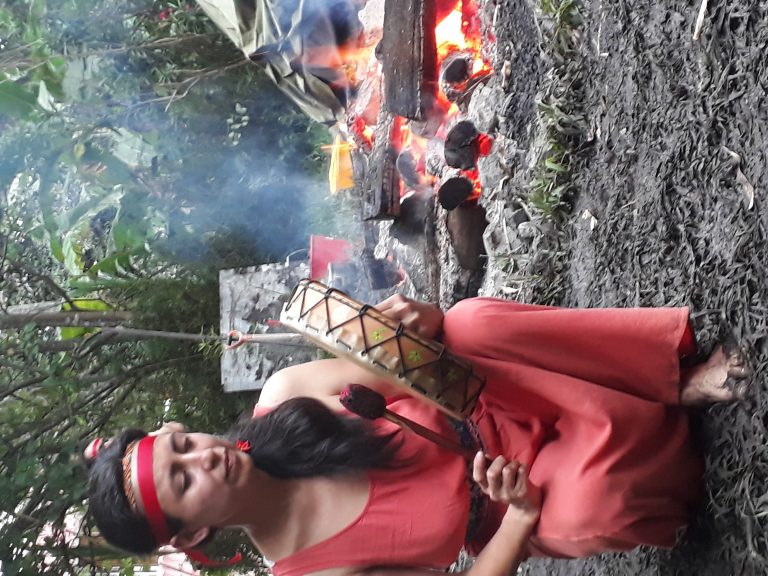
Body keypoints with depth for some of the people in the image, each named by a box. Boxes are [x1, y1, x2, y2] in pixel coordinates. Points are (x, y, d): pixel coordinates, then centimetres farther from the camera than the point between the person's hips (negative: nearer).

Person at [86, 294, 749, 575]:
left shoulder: (283, 396, -10)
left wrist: (427, 326, -24)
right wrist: (522, 513, -27)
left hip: (503, 411, 4)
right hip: (521, 496, -3)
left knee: (471, 321, -29)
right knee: (587, 513, -39)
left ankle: (677, 377, -10)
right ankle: (675, 417, -6)